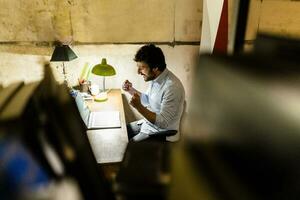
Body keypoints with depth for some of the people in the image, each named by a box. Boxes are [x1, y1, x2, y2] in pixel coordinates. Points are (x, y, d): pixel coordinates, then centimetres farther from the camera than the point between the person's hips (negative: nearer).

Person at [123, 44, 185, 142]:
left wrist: (139, 107, -35)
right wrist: (131, 90, -1)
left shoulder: (172, 87, -31)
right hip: (148, 122, 8)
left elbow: (163, 123, -29)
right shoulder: (155, 77, -3)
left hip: (162, 133, -8)